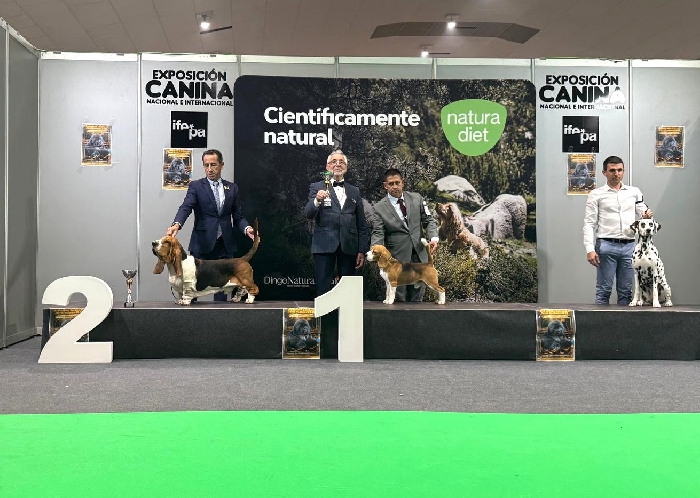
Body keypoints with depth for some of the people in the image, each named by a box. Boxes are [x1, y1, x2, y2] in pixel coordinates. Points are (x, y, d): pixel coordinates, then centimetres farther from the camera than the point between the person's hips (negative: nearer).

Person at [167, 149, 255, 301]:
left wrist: (246, 228, -10)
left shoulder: (232, 188, 11)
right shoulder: (196, 186, 2)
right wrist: (176, 224, -33)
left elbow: (237, 216, 12)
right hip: (202, 243, -3)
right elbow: (186, 207, -13)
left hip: (224, 244, 3)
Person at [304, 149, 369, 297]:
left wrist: (362, 250, 6)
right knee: (323, 287, -4)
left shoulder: (354, 191, 15)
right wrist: (317, 200, -26)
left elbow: (362, 224, 13)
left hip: (348, 246, 3)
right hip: (325, 245, -2)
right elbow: (308, 214, -6)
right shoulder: (317, 188, 8)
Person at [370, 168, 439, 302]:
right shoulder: (379, 208, -2)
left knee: (417, 297, 7)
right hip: (397, 258, -3)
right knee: (400, 298, 0)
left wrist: (434, 238, -9)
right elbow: (377, 233, -7)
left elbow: (428, 221, 10)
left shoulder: (416, 198, 7)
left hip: (419, 253, 3)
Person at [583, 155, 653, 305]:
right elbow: (589, 224, 0)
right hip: (607, 246, -3)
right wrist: (590, 250, -10)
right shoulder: (596, 194, 5)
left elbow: (643, 212, 15)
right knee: (604, 289, -2)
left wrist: (647, 214, -11)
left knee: (626, 291, 5)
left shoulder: (634, 192, 14)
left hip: (629, 246, 3)